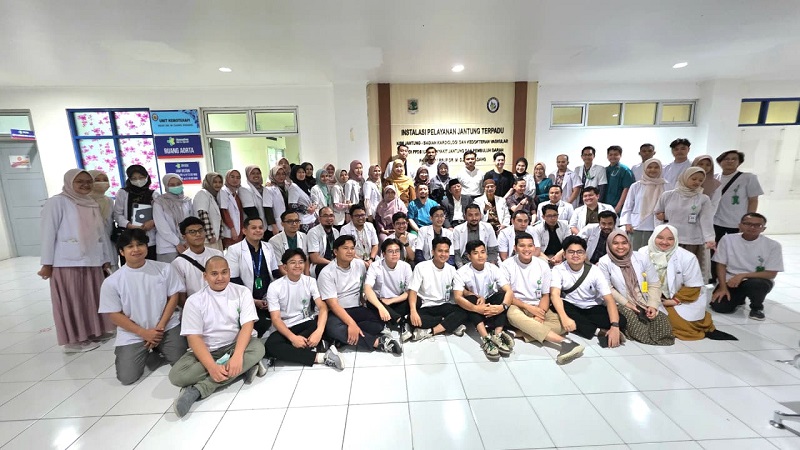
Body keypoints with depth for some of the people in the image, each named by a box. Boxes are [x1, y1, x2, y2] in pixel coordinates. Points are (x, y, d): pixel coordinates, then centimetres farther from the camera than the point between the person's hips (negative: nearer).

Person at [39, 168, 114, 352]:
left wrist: (106, 258, 14)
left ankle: (92, 332, 24)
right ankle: (73, 340, 13)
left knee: (92, 300, 11)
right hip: (67, 262, -5)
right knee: (72, 302, 3)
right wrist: (47, 263, -10)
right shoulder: (57, 202, -5)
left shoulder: (93, 204, 13)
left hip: (92, 261, 6)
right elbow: (48, 233, -8)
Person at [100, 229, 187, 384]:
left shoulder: (165, 268, -6)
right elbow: (114, 315, -5)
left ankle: (158, 348, 21)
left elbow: (173, 297, -3)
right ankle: (147, 353, 22)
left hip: (167, 326, 0)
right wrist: (144, 333, -12)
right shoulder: (111, 282, -8)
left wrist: (160, 327, -10)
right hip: (133, 335, 0)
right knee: (127, 377, -9)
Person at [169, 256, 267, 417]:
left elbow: (247, 325, -13)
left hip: (234, 346, 0)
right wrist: (212, 366, -27)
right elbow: (194, 337, -12)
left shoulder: (242, 292, -5)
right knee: (177, 375, -27)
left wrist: (237, 356, -29)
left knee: (258, 348, -31)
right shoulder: (194, 301, -5)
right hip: (205, 351, 0)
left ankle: (198, 389, -25)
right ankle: (244, 368, -21)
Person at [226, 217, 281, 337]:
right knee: (262, 326, -21)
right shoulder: (234, 250, -7)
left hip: (268, 298, 5)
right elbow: (234, 280, -10)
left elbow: (275, 273, 10)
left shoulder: (268, 247, 9)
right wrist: (253, 301, -13)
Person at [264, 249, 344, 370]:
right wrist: (293, 337, -30)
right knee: (270, 346, -33)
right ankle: (320, 357, -32)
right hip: (286, 328, -1)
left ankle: (288, 353, -22)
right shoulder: (274, 287, -9)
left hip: (307, 323, 1)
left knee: (327, 324, -31)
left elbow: (322, 307, -15)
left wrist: (319, 331, -34)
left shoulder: (310, 281, -4)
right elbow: (276, 319, -13)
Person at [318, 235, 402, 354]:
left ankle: (344, 338, -22)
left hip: (357, 309, 4)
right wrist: (351, 323, -31)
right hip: (336, 312, -4)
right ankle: (378, 342, -28)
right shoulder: (326, 273, -12)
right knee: (333, 328, -37)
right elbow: (333, 304, -18)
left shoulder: (360, 264, 3)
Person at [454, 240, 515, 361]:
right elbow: (457, 297, -29)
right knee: (471, 298, -33)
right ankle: (486, 338, -44)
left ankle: (497, 335, -36)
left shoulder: (493, 269, -12)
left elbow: (509, 291, -21)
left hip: (491, 305, 2)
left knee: (502, 294, -25)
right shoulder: (463, 272, -18)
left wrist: (503, 306, -41)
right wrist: (477, 308, -44)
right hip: (473, 309, -2)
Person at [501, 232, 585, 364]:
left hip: (538, 307, 3)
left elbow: (545, 295, 3)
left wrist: (540, 315, -16)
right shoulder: (507, 265, -6)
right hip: (516, 306, -3)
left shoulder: (543, 265, 2)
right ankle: (564, 341, -43)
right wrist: (528, 307, -20)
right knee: (513, 314, -39)